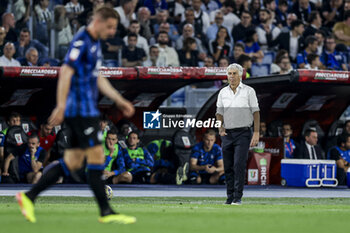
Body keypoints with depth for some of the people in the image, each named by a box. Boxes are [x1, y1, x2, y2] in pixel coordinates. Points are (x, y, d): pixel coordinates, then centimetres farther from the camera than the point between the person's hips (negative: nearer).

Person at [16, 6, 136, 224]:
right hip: (81, 110, -10)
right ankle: (106, 212, -3)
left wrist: (119, 100, 25)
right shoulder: (81, 42, -13)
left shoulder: (95, 44, 18)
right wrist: (61, 106, -25)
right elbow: (66, 72, -20)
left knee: (73, 162, 8)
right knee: (97, 157, -7)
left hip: (87, 110, 10)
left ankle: (29, 196, 9)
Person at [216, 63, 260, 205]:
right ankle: (230, 197, 10)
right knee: (228, 167, 4)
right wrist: (220, 128, -4)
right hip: (227, 134, 4)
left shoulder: (249, 91, 1)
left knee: (239, 165, -13)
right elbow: (219, 113, 14)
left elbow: (255, 112, -1)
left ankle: (238, 197, -12)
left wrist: (256, 133, -9)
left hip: (243, 133, -4)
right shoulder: (223, 92, 12)